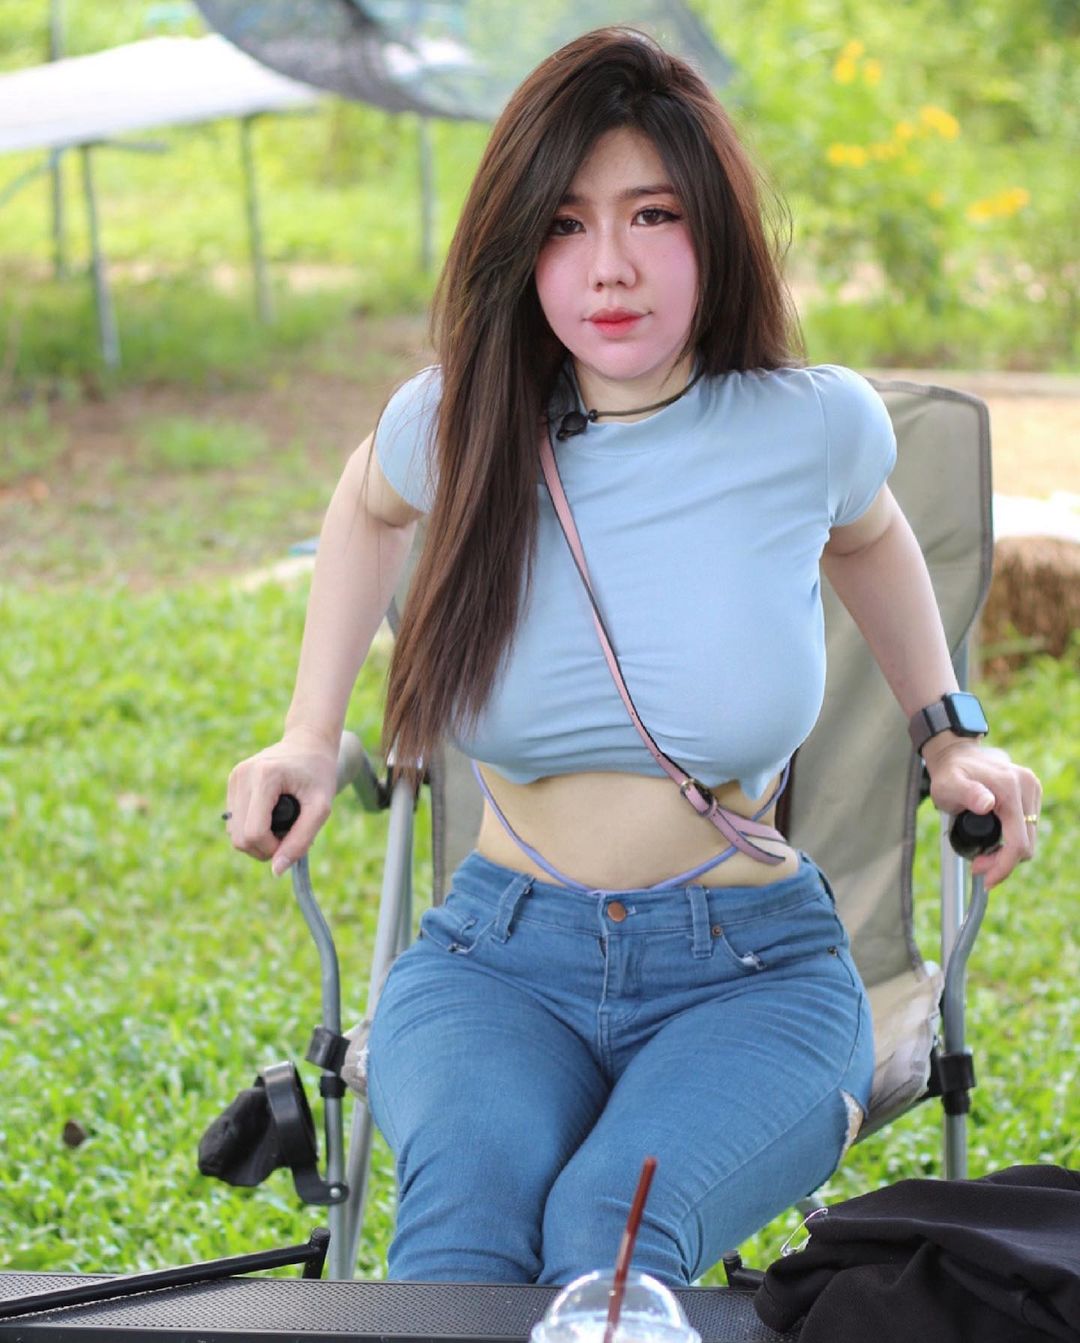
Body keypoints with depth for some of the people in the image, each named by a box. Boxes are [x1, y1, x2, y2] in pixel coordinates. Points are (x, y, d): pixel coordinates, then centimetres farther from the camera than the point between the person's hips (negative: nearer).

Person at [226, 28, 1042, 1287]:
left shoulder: (815, 425, -5)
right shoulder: (454, 424, -3)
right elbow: (369, 505, 23)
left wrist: (948, 732, 18)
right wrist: (310, 736, 16)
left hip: (754, 971, -1)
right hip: (497, 959, 1)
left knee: (613, 1230, -33)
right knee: (467, 1209, -34)